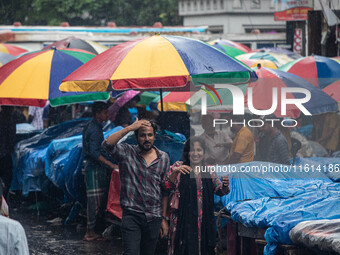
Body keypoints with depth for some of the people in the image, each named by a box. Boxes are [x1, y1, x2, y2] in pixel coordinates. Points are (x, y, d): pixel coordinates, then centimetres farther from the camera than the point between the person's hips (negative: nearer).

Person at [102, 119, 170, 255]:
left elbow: (165, 191, 11)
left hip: (154, 218, 3)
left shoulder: (163, 158, 8)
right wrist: (129, 128, -23)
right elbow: (107, 144, -22)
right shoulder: (127, 153, -1)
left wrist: (164, 218, 10)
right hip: (131, 214, -3)